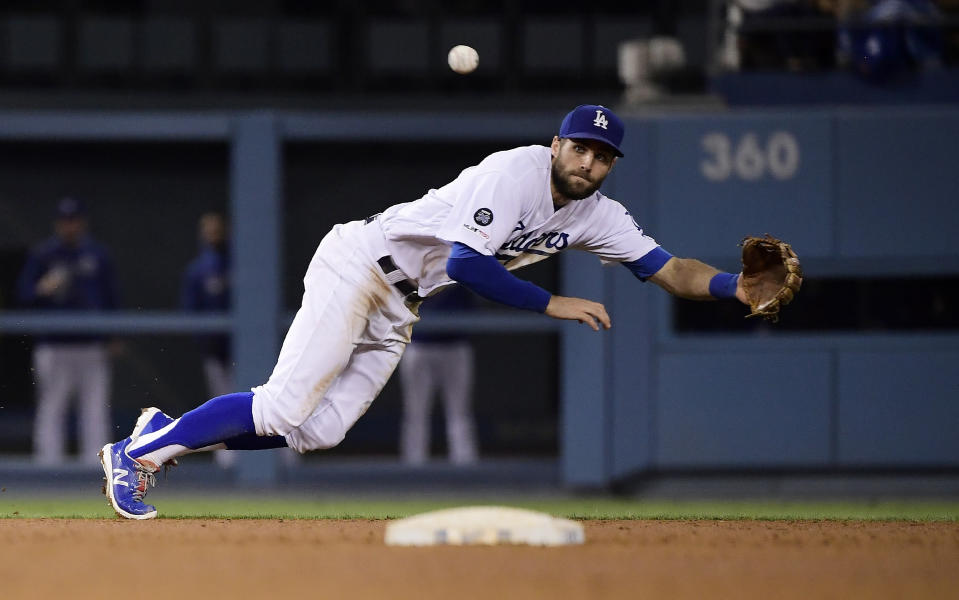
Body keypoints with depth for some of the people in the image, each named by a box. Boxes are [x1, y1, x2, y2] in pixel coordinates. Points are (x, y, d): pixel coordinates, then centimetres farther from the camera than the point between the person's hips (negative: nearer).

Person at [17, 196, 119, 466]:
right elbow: (23, 293, 0)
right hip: (53, 347, -2)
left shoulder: (98, 256, 9)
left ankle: (96, 462, 6)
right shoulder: (40, 256, 3)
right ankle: (48, 465, 0)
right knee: (50, 410, -2)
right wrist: (42, 290, -23)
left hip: (92, 345, 2)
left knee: (95, 409, 3)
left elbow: (111, 298, 12)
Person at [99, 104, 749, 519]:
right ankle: (140, 451, -8)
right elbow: (466, 262, -28)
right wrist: (553, 304, -24)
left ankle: (163, 436, 5)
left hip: (399, 309, 8)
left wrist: (738, 287, -14)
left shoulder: (598, 216, 4)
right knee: (287, 404, -19)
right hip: (361, 262, -8)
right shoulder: (515, 172, -20)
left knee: (317, 430, -7)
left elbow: (668, 269, 3)